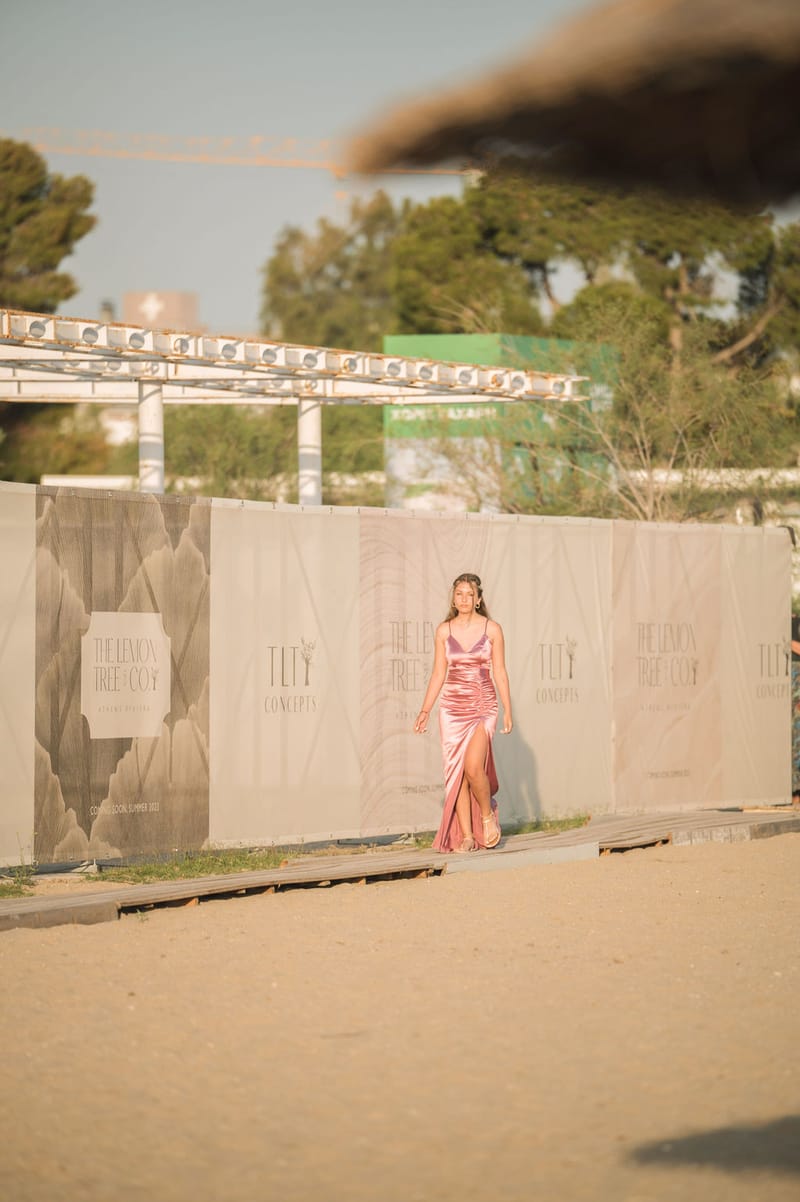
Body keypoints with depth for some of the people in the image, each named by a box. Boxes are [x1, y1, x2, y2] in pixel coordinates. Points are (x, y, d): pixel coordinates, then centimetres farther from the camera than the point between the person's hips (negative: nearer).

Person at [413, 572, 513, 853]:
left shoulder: (491, 629, 0)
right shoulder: (444, 630, 5)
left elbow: (500, 672, 2)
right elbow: (438, 674, 8)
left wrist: (508, 710, -3)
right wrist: (425, 710, 3)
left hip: (483, 706, -3)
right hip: (452, 707, 3)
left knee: (473, 767, -20)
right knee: (456, 772, 0)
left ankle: (488, 813, 8)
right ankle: (466, 837, 6)